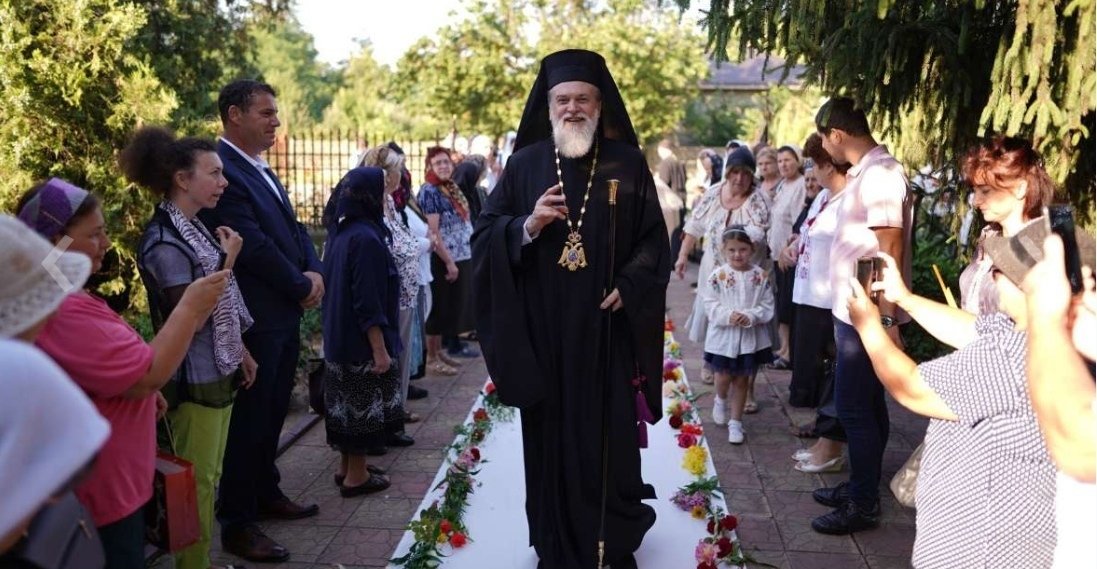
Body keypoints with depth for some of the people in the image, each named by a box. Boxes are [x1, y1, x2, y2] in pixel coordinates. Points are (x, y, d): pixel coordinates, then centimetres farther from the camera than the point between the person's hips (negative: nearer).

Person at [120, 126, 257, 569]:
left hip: (217, 370, 9)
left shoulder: (193, 228, 8)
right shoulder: (164, 241, -20)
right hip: (194, 379, -9)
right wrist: (225, 261, -18)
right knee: (197, 482, 3)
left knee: (210, 476, 18)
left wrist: (239, 349, 19)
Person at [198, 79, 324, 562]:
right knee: (249, 418, 1)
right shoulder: (220, 169, -17)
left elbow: (292, 227, 15)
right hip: (253, 318, -9)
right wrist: (302, 287, -9)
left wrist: (315, 271, -3)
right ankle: (237, 524, 13)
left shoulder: (261, 170, 14)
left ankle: (267, 494, 35)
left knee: (273, 412, 19)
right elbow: (253, 245, -21)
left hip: (285, 312, 9)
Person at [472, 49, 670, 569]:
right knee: (550, 435, 8)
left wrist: (628, 286, -12)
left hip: (606, 328, -1)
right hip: (542, 331, 1)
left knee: (610, 437, 6)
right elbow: (483, 233, 2)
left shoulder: (627, 163, 3)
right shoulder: (525, 164, 4)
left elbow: (654, 239, 4)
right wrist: (528, 225, -17)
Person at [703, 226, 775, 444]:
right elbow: (710, 305, -9)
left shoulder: (760, 276, -4)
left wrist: (750, 316, -20)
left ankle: (735, 422, 21)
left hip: (750, 337, 1)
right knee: (724, 376, 6)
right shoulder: (718, 275, -8)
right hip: (723, 335, -1)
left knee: (741, 379, 10)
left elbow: (767, 307, -4)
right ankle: (720, 401, 40)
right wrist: (728, 315, -23)